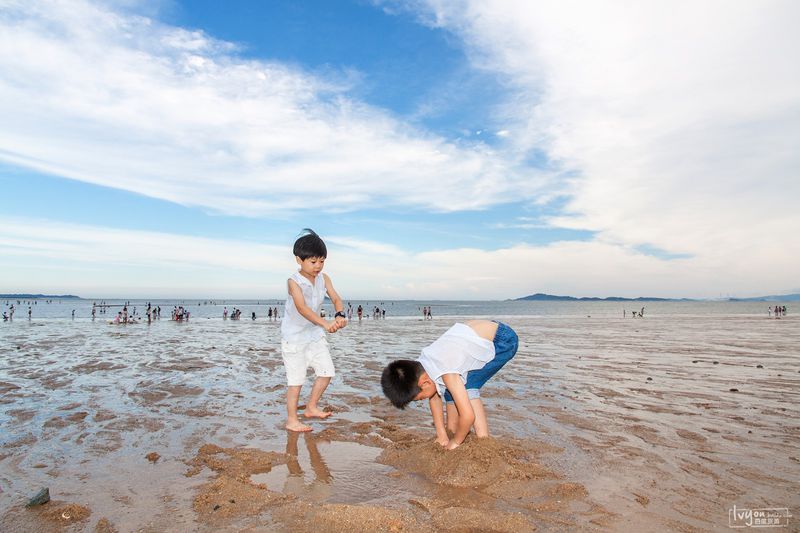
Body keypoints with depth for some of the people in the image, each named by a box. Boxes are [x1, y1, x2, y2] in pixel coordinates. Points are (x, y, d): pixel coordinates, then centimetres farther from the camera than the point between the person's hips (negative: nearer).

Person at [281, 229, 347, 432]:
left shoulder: (324, 278, -2)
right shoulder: (294, 281, -21)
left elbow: (336, 298, -13)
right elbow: (302, 308, -35)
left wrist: (339, 315, -36)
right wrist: (325, 323, -47)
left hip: (315, 334, 6)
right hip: (294, 336, -6)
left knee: (326, 372, 8)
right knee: (296, 379, 0)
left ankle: (311, 407, 27)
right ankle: (291, 420, 15)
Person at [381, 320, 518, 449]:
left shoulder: (446, 374, -32)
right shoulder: (421, 366, -8)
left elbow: (468, 416, -31)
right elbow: (434, 398, 6)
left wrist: (454, 442, -13)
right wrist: (442, 436, 3)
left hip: (505, 339, -8)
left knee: (468, 387, -18)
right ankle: (452, 428, 22)